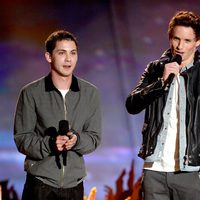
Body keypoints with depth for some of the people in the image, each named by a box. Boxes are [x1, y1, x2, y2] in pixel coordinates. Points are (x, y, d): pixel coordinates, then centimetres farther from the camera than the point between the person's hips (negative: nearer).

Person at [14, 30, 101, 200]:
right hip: (40, 183, -2)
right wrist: (49, 144, -20)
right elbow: (22, 138, -3)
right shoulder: (31, 93, -2)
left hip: (74, 184, 3)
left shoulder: (90, 93, 6)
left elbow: (94, 137, 7)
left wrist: (77, 140, -15)